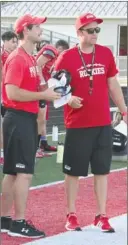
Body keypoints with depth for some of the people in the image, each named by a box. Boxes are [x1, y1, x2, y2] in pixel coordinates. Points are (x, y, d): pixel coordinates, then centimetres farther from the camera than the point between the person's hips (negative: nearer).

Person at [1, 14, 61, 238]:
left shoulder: (30, 59, 16)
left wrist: (47, 89, 7)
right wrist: (43, 95, -18)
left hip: (26, 119, 10)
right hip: (19, 120, -10)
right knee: (25, 172, -8)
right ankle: (19, 223, -4)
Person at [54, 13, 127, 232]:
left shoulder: (106, 54, 5)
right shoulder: (66, 57, -8)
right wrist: (68, 99, -22)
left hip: (103, 123, 4)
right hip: (77, 124, -4)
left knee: (101, 170, 7)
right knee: (73, 171, 4)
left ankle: (101, 216, 14)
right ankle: (71, 215, 15)